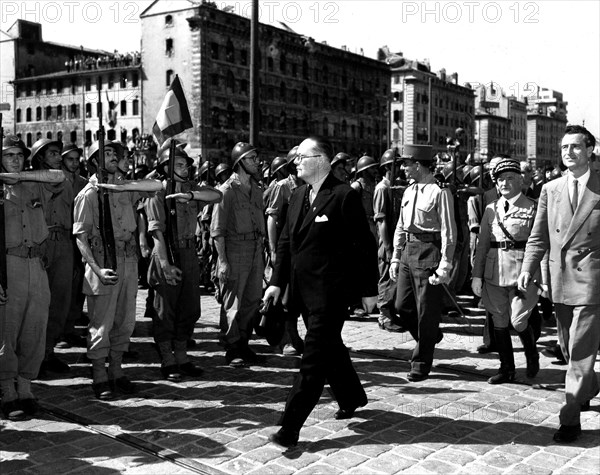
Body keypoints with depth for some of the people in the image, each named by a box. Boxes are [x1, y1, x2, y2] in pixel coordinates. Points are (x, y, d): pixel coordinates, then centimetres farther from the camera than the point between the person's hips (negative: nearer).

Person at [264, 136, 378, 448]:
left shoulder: (344, 196, -12)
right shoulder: (298, 196, 11)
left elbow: (364, 245, -10)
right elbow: (286, 241, 14)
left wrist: (369, 289, -8)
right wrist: (277, 281, 6)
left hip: (331, 290, -8)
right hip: (304, 290, 8)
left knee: (314, 356, -5)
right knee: (329, 347, 21)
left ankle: (290, 427, -1)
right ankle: (352, 398, 42)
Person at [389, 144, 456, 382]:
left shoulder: (439, 192, -11)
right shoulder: (409, 191, 12)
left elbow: (448, 233, -13)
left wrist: (444, 266, -16)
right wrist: (396, 257, 15)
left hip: (429, 252, -8)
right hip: (408, 250, 8)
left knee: (426, 311, 2)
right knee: (402, 306, 11)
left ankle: (421, 363, 15)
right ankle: (431, 336, 36)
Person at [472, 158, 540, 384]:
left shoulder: (533, 208, -1)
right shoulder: (491, 209, 10)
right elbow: (482, 243, 10)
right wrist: (477, 275, 5)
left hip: (523, 270, -4)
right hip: (494, 271, 4)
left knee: (518, 321, -5)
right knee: (499, 322, 7)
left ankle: (532, 355, 26)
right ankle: (507, 368, 22)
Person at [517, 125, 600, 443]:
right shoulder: (550, 189, 9)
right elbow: (538, 237, 7)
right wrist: (527, 270, -5)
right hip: (559, 279, 5)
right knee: (567, 347, 18)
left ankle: (570, 418, 3)